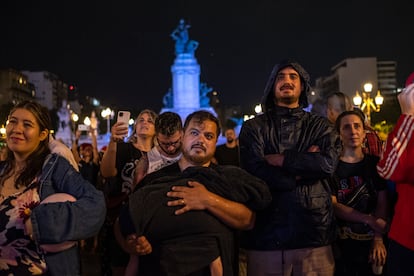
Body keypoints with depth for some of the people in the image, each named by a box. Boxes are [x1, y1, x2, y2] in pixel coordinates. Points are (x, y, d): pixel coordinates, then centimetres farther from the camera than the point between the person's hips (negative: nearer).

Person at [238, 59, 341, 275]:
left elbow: (328, 164, -7)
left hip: (313, 232, 1)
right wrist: (305, 166, -6)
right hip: (266, 233, -1)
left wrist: (280, 159, -8)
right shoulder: (254, 127, 7)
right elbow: (254, 170, -10)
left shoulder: (319, 126, 11)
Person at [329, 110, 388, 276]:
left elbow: (382, 203, -1)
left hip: (372, 242, 3)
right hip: (342, 245, -2)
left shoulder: (375, 163, 6)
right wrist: (369, 220, -19)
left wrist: (378, 238, -13)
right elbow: (332, 205, -10)